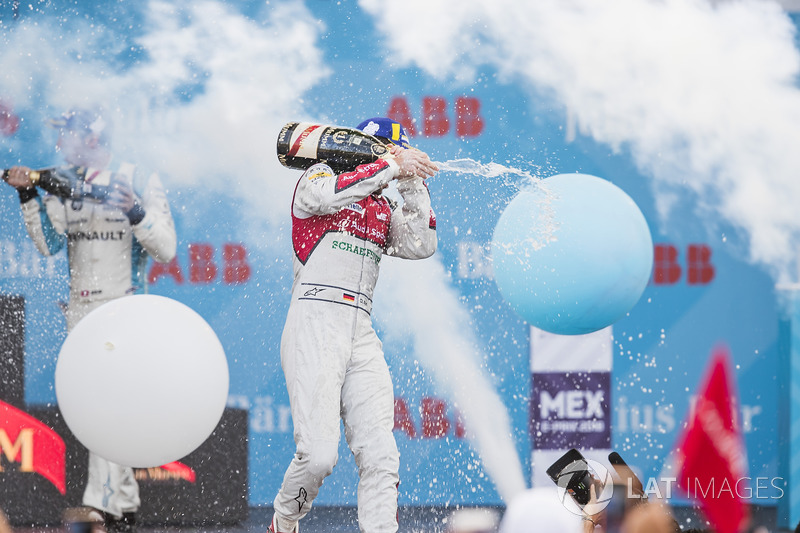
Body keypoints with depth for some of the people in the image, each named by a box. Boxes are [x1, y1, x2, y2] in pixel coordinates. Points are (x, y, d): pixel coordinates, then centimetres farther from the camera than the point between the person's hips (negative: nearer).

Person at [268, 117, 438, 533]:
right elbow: (326, 195, -19)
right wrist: (392, 166, -15)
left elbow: (421, 245, 8)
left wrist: (413, 183, 5)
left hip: (362, 338, 6)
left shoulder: (384, 210, 23)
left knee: (379, 455, -7)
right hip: (313, 328, -6)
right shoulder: (317, 178, 6)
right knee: (318, 453, -16)